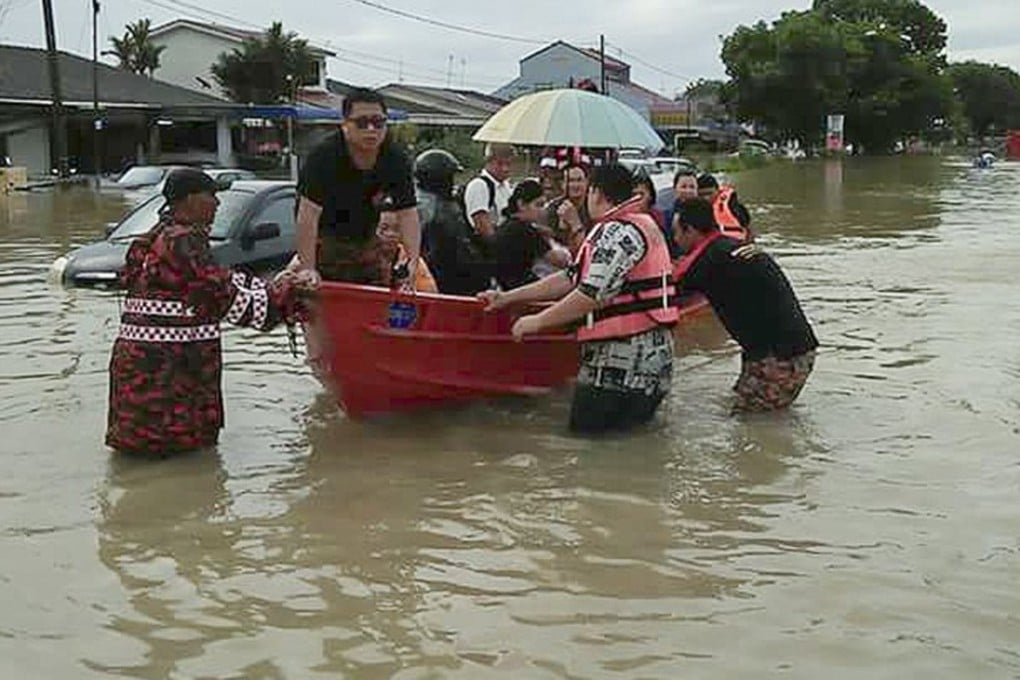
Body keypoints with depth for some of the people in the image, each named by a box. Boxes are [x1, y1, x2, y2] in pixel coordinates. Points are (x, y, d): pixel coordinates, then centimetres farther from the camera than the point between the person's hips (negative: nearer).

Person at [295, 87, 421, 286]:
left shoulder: (396, 160, -10)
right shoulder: (324, 156, -24)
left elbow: (407, 214, -10)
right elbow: (308, 214, -29)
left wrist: (413, 260, -25)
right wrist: (308, 270, -35)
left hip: (366, 238, 5)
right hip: (325, 238, -4)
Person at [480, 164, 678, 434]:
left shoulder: (619, 232, -15)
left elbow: (594, 293, -22)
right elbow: (572, 279, 19)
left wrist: (538, 321, -12)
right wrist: (507, 298, 17)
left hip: (625, 359, -10)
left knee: (585, 431, -5)